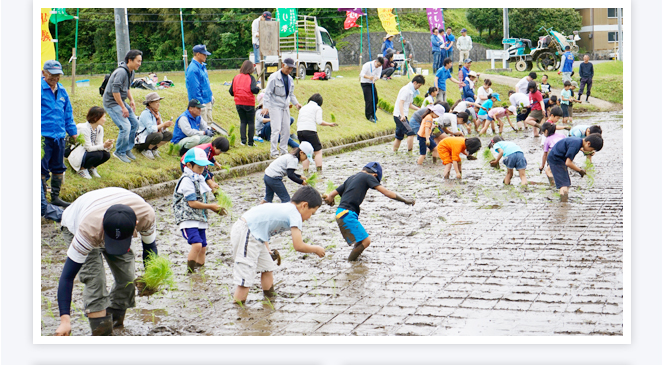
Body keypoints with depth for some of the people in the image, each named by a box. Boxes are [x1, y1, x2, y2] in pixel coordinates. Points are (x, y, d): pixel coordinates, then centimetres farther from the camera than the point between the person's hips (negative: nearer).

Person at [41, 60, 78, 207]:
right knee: (42, 170, -4)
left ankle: (55, 197, 26)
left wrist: (73, 131, 22)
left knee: (58, 168, 14)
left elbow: (68, 113, 22)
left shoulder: (62, 91, 13)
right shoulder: (39, 89, -7)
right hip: (43, 136, -7)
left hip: (59, 136, 7)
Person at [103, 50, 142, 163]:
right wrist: (123, 107, -20)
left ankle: (127, 149, 21)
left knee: (134, 123, 8)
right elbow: (115, 91, -25)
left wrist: (131, 100, 8)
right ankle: (119, 152, 2)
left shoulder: (131, 72, 8)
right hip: (111, 102, -10)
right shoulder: (121, 72, -23)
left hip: (120, 101, 10)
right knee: (125, 127, -16)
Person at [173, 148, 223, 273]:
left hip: (200, 219, 10)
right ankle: (190, 271, -14)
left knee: (203, 247, 10)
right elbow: (192, 203, -17)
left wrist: (215, 208, 6)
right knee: (196, 244, -23)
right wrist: (210, 206, -9)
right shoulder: (187, 180, -13)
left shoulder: (198, 179, 17)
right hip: (187, 219, -9)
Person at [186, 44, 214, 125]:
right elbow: (195, 88, -21)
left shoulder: (202, 66, 12)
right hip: (201, 103, -10)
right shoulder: (193, 69, -19)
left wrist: (211, 96, 19)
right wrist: (200, 103, -21)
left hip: (207, 100, 10)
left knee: (209, 123, 15)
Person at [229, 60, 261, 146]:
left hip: (238, 103, 3)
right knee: (251, 122, 7)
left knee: (243, 121, 14)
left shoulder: (236, 78, 3)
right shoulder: (251, 77, -9)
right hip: (249, 103, -3)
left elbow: (231, 91, 4)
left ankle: (243, 140, 8)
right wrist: (258, 88, 1)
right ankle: (250, 142, 6)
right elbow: (254, 89, -20)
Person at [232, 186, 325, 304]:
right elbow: (298, 246, -13)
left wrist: (268, 251, 22)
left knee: (267, 268, 20)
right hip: (245, 235, -10)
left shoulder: (285, 208, 18)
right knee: (245, 279, -9)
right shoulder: (295, 215, -9)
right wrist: (316, 249, 4)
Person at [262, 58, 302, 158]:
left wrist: (296, 103, 4)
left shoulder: (290, 79, 11)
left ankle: (284, 151, 18)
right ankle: (273, 152, -5)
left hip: (285, 107, 7)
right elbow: (267, 93, -12)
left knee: (286, 129, 7)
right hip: (275, 106, -7)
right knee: (276, 129, -11)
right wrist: (266, 106, -19)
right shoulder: (274, 77, -10)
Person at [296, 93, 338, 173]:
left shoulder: (303, 108, 25)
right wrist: (329, 124, 6)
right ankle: (319, 170, -5)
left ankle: (305, 172, 2)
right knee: (318, 151, 4)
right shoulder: (317, 108, 9)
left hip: (299, 130, 5)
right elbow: (319, 121, -4)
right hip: (310, 130, -5)